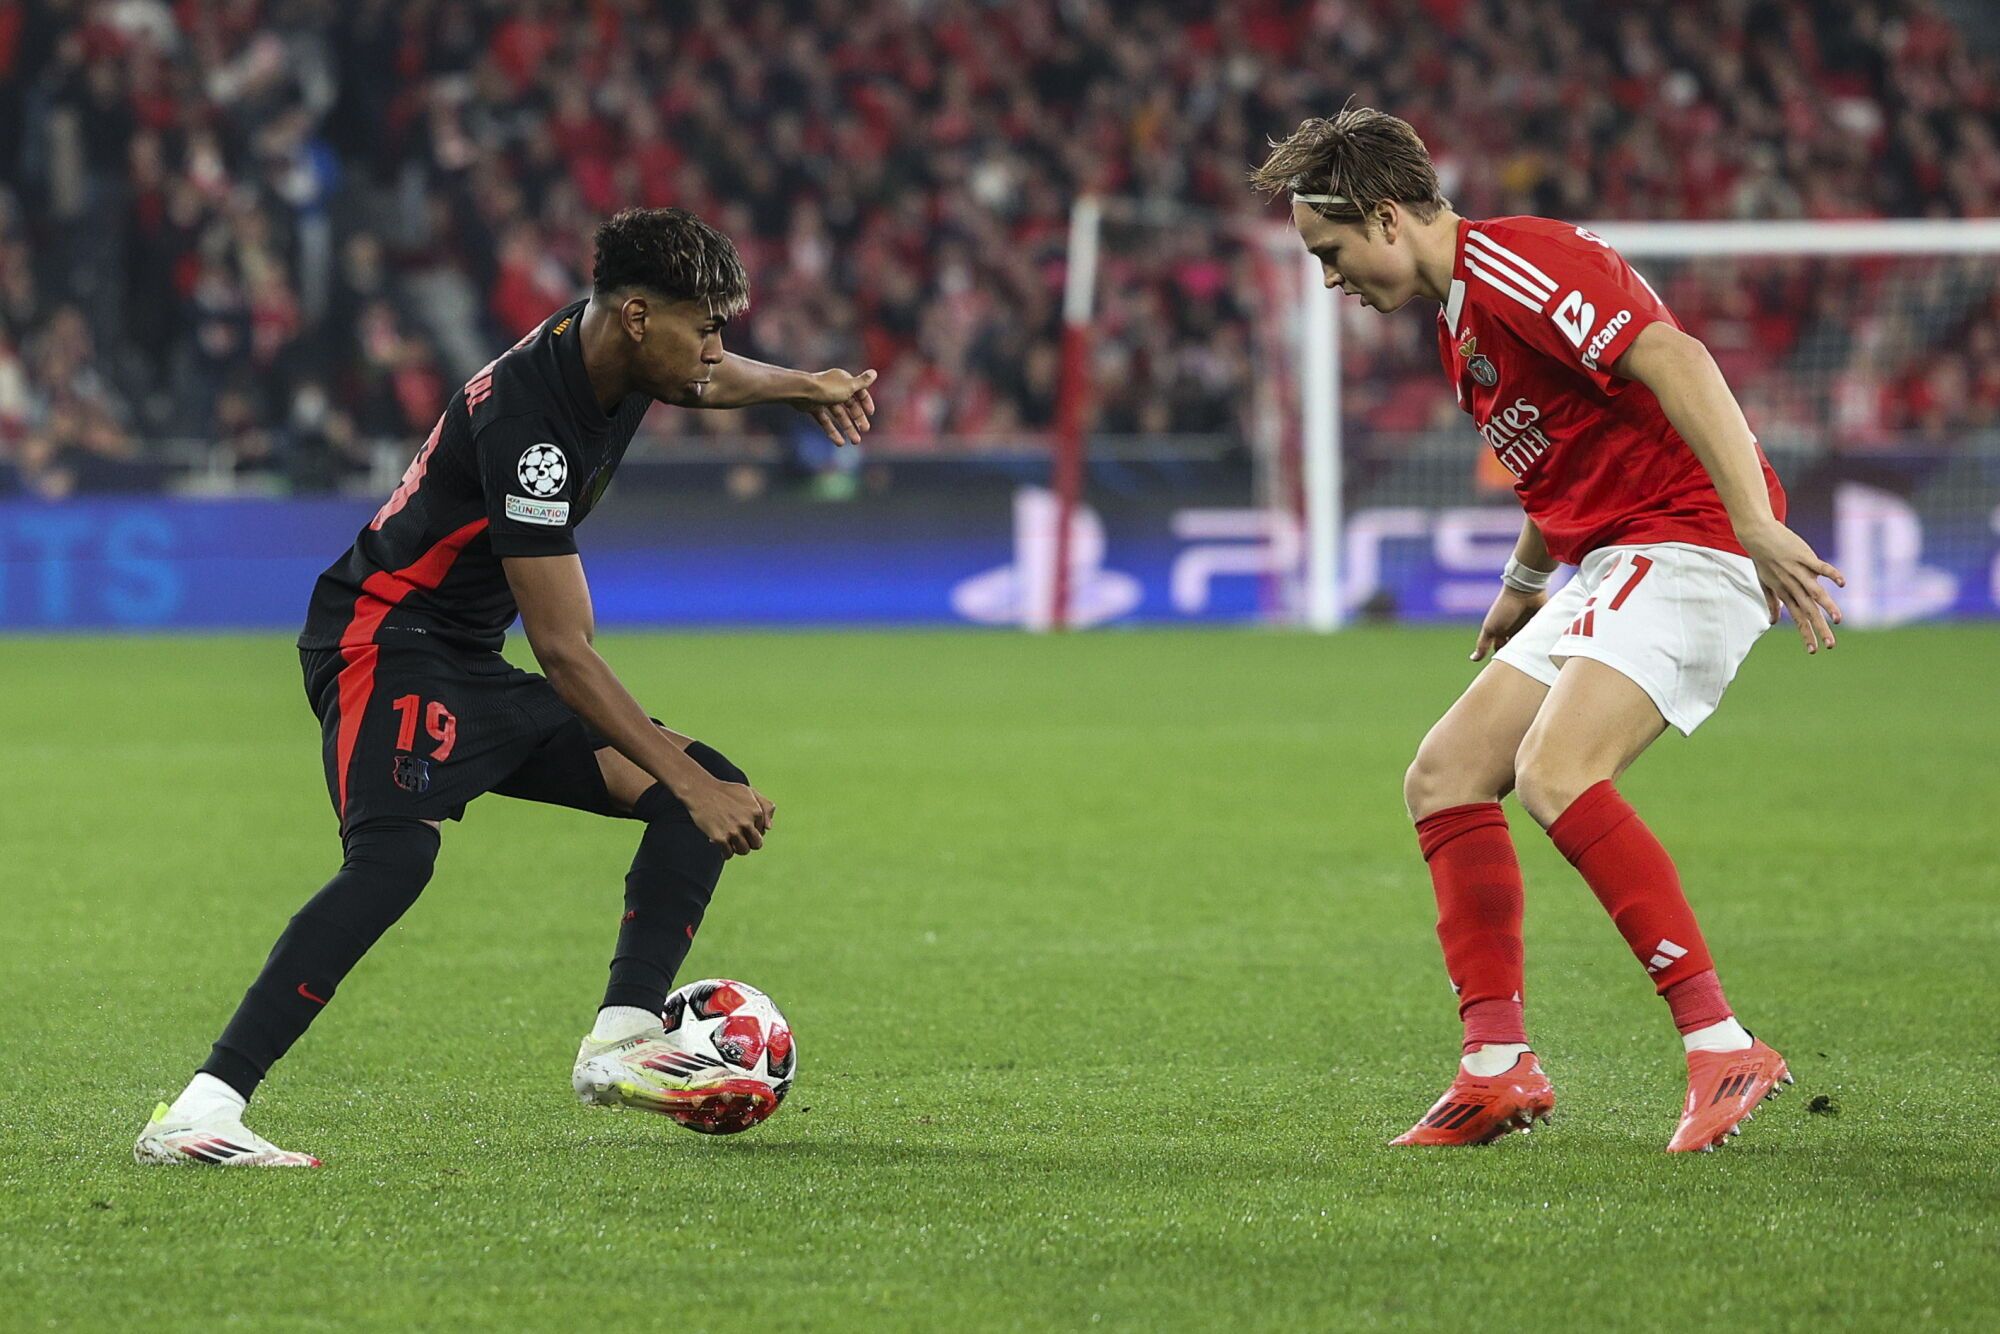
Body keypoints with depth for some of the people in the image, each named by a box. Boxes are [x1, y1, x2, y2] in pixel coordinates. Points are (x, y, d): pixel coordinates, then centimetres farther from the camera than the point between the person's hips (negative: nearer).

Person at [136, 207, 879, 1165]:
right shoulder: (527, 428, -26)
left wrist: (798, 387, 12)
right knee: (396, 852, -36)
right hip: (386, 645, -10)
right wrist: (691, 785, -27)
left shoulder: (610, 355, 2)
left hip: (471, 672, 10)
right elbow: (565, 650, -27)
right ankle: (201, 1110, -41)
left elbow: (702, 380, 31)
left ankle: (621, 1044, -5)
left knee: (710, 789, 5)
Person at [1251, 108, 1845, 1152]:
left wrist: (1757, 523, -33)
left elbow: (1673, 361, -26)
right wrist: (1524, 583, 40)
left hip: (1686, 545, -11)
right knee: (1444, 778, 7)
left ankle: (1720, 1045, -27)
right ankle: (1498, 1066, 6)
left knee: (1553, 772, -27)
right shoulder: (1460, 309, 19)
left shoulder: (1512, 265, -14)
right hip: (1609, 569, 11)